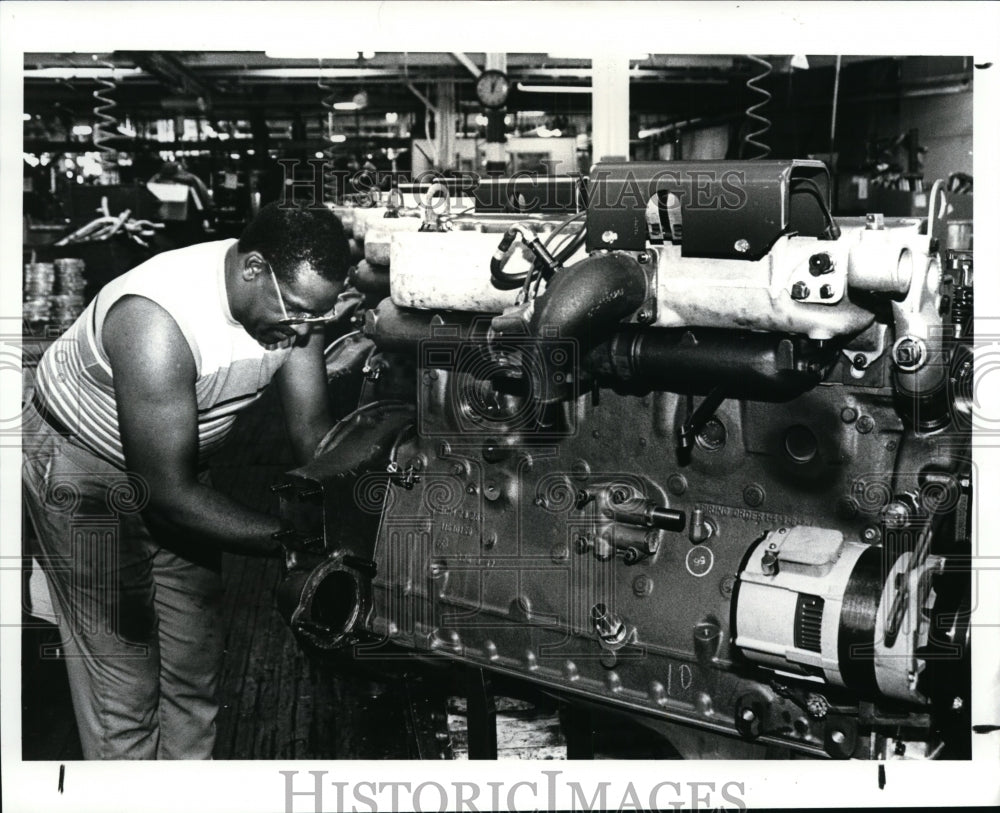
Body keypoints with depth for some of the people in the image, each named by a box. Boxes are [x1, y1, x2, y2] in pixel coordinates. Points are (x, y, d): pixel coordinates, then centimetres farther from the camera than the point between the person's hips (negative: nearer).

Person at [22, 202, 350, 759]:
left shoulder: (295, 301, -18)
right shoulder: (158, 321, -38)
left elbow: (314, 432, -12)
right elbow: (169, 494, -36)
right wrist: (292, 540, -36)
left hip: (180, 462, 7)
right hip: (83, 467, -6)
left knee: (197, 666, 11)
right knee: (124, 680, -4)